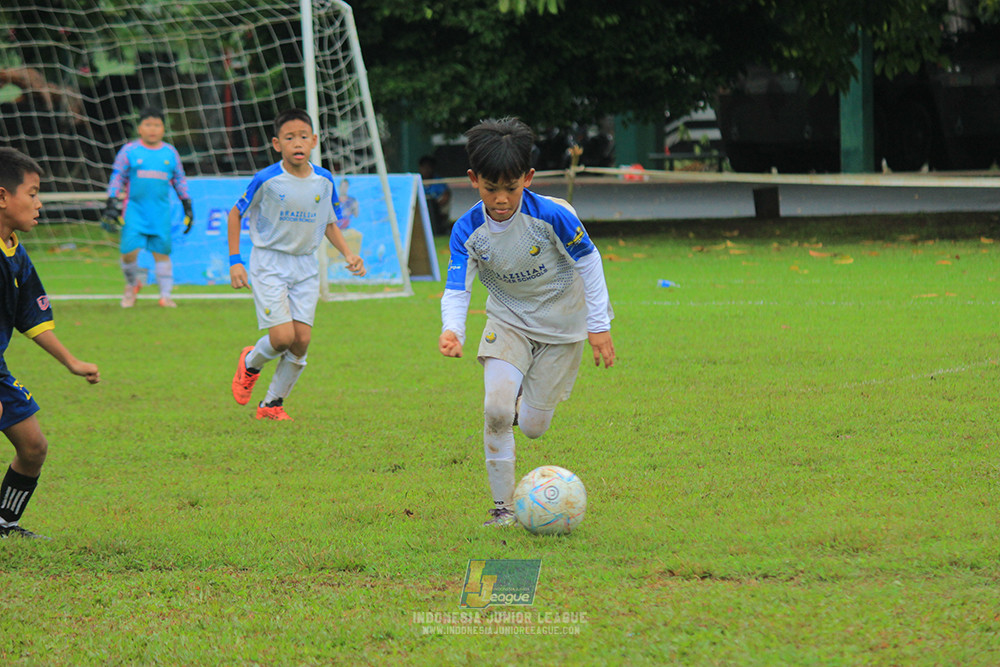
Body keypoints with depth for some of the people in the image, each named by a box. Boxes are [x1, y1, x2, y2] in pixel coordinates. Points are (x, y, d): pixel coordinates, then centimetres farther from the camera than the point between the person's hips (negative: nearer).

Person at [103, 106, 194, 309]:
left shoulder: (170, 153, 9)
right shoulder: (129, 151, 2)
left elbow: (180, 180, 19)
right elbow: (117, 178, 5)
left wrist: (187, 207, 17)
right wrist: (111, 205, -3)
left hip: (161, 214, 2)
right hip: (135, 210, -2)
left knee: (161, 251, 0)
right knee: (129, 252, -11)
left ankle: (165, 294, 8)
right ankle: (132, 284, 15)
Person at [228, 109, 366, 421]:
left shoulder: (324, 180, -1)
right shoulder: (267, 180, -13)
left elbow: (329, 223, 15)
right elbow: (236, 214, -1)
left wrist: (348, 254, 1)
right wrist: (234, 261, -5)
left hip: (305, 267, 4)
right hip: (269, 263, -4)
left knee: (302, 339, -3)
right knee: (283, 336, -16)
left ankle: (272, 403, 13)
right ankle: (251, 363, 19)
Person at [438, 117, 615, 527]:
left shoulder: (552, 216, -25)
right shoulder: (468, 232, -19)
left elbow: (588, 262, -11)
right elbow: (457, 290, -21)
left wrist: (599, 326, -8)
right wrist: (451, 329, -43)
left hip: (562, 321, -1)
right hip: (509, 320, 1)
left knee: (533, 427, 0)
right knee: (496, 409, -20)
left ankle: (526, 399, 40)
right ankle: (502, 507, -3)